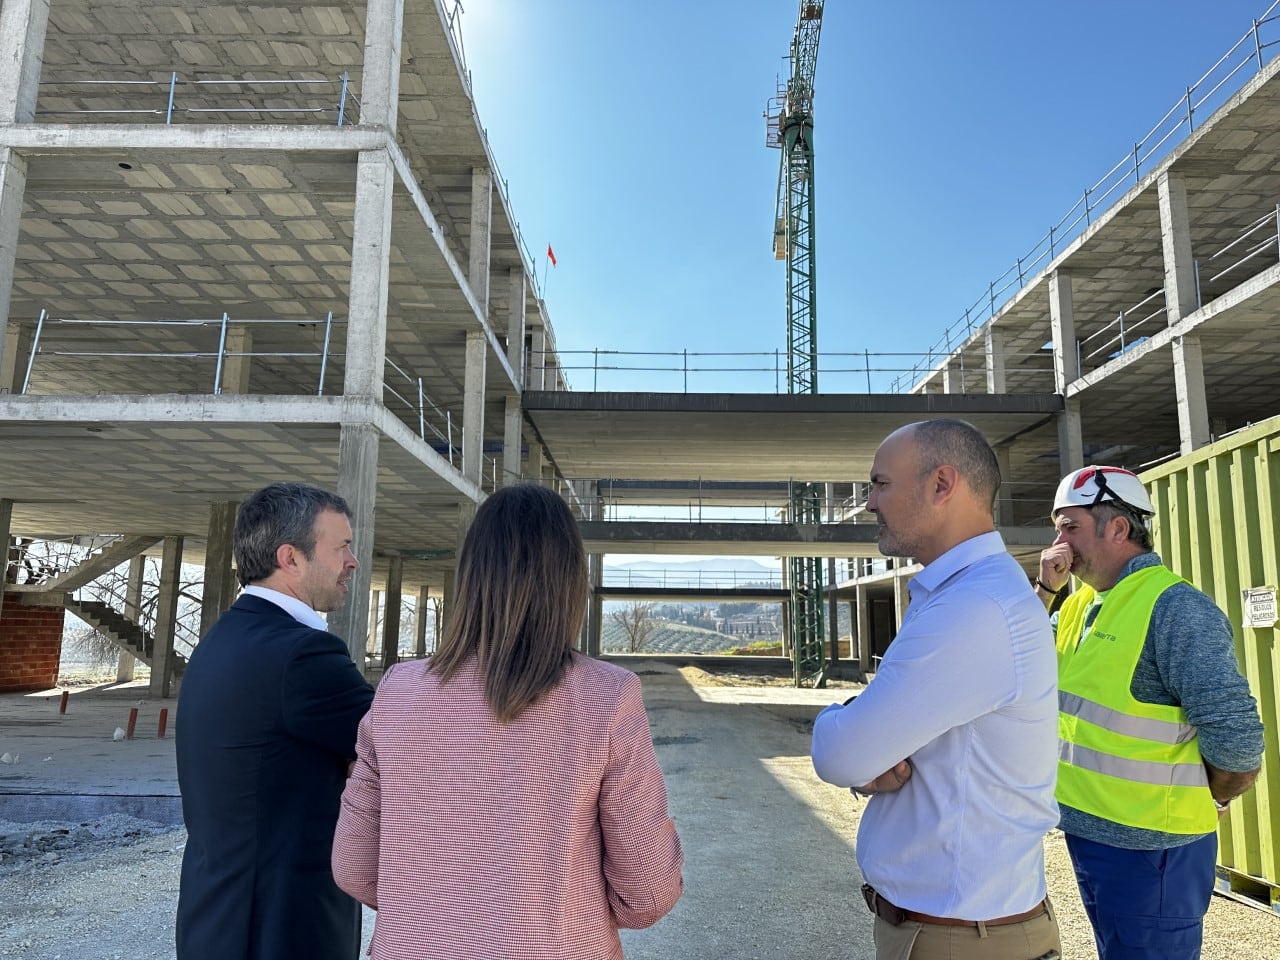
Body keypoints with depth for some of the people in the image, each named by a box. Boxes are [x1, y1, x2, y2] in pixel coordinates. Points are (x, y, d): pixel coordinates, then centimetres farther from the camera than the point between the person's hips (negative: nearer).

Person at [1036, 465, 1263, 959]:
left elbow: (1238, 749, -22)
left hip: (1147, 850, -8)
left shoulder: (1175, 608, -20)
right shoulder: (1080, 604, 7)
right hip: (1087, 833, 8)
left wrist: (1200, 805, -4)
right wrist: (1044, 587, 1)